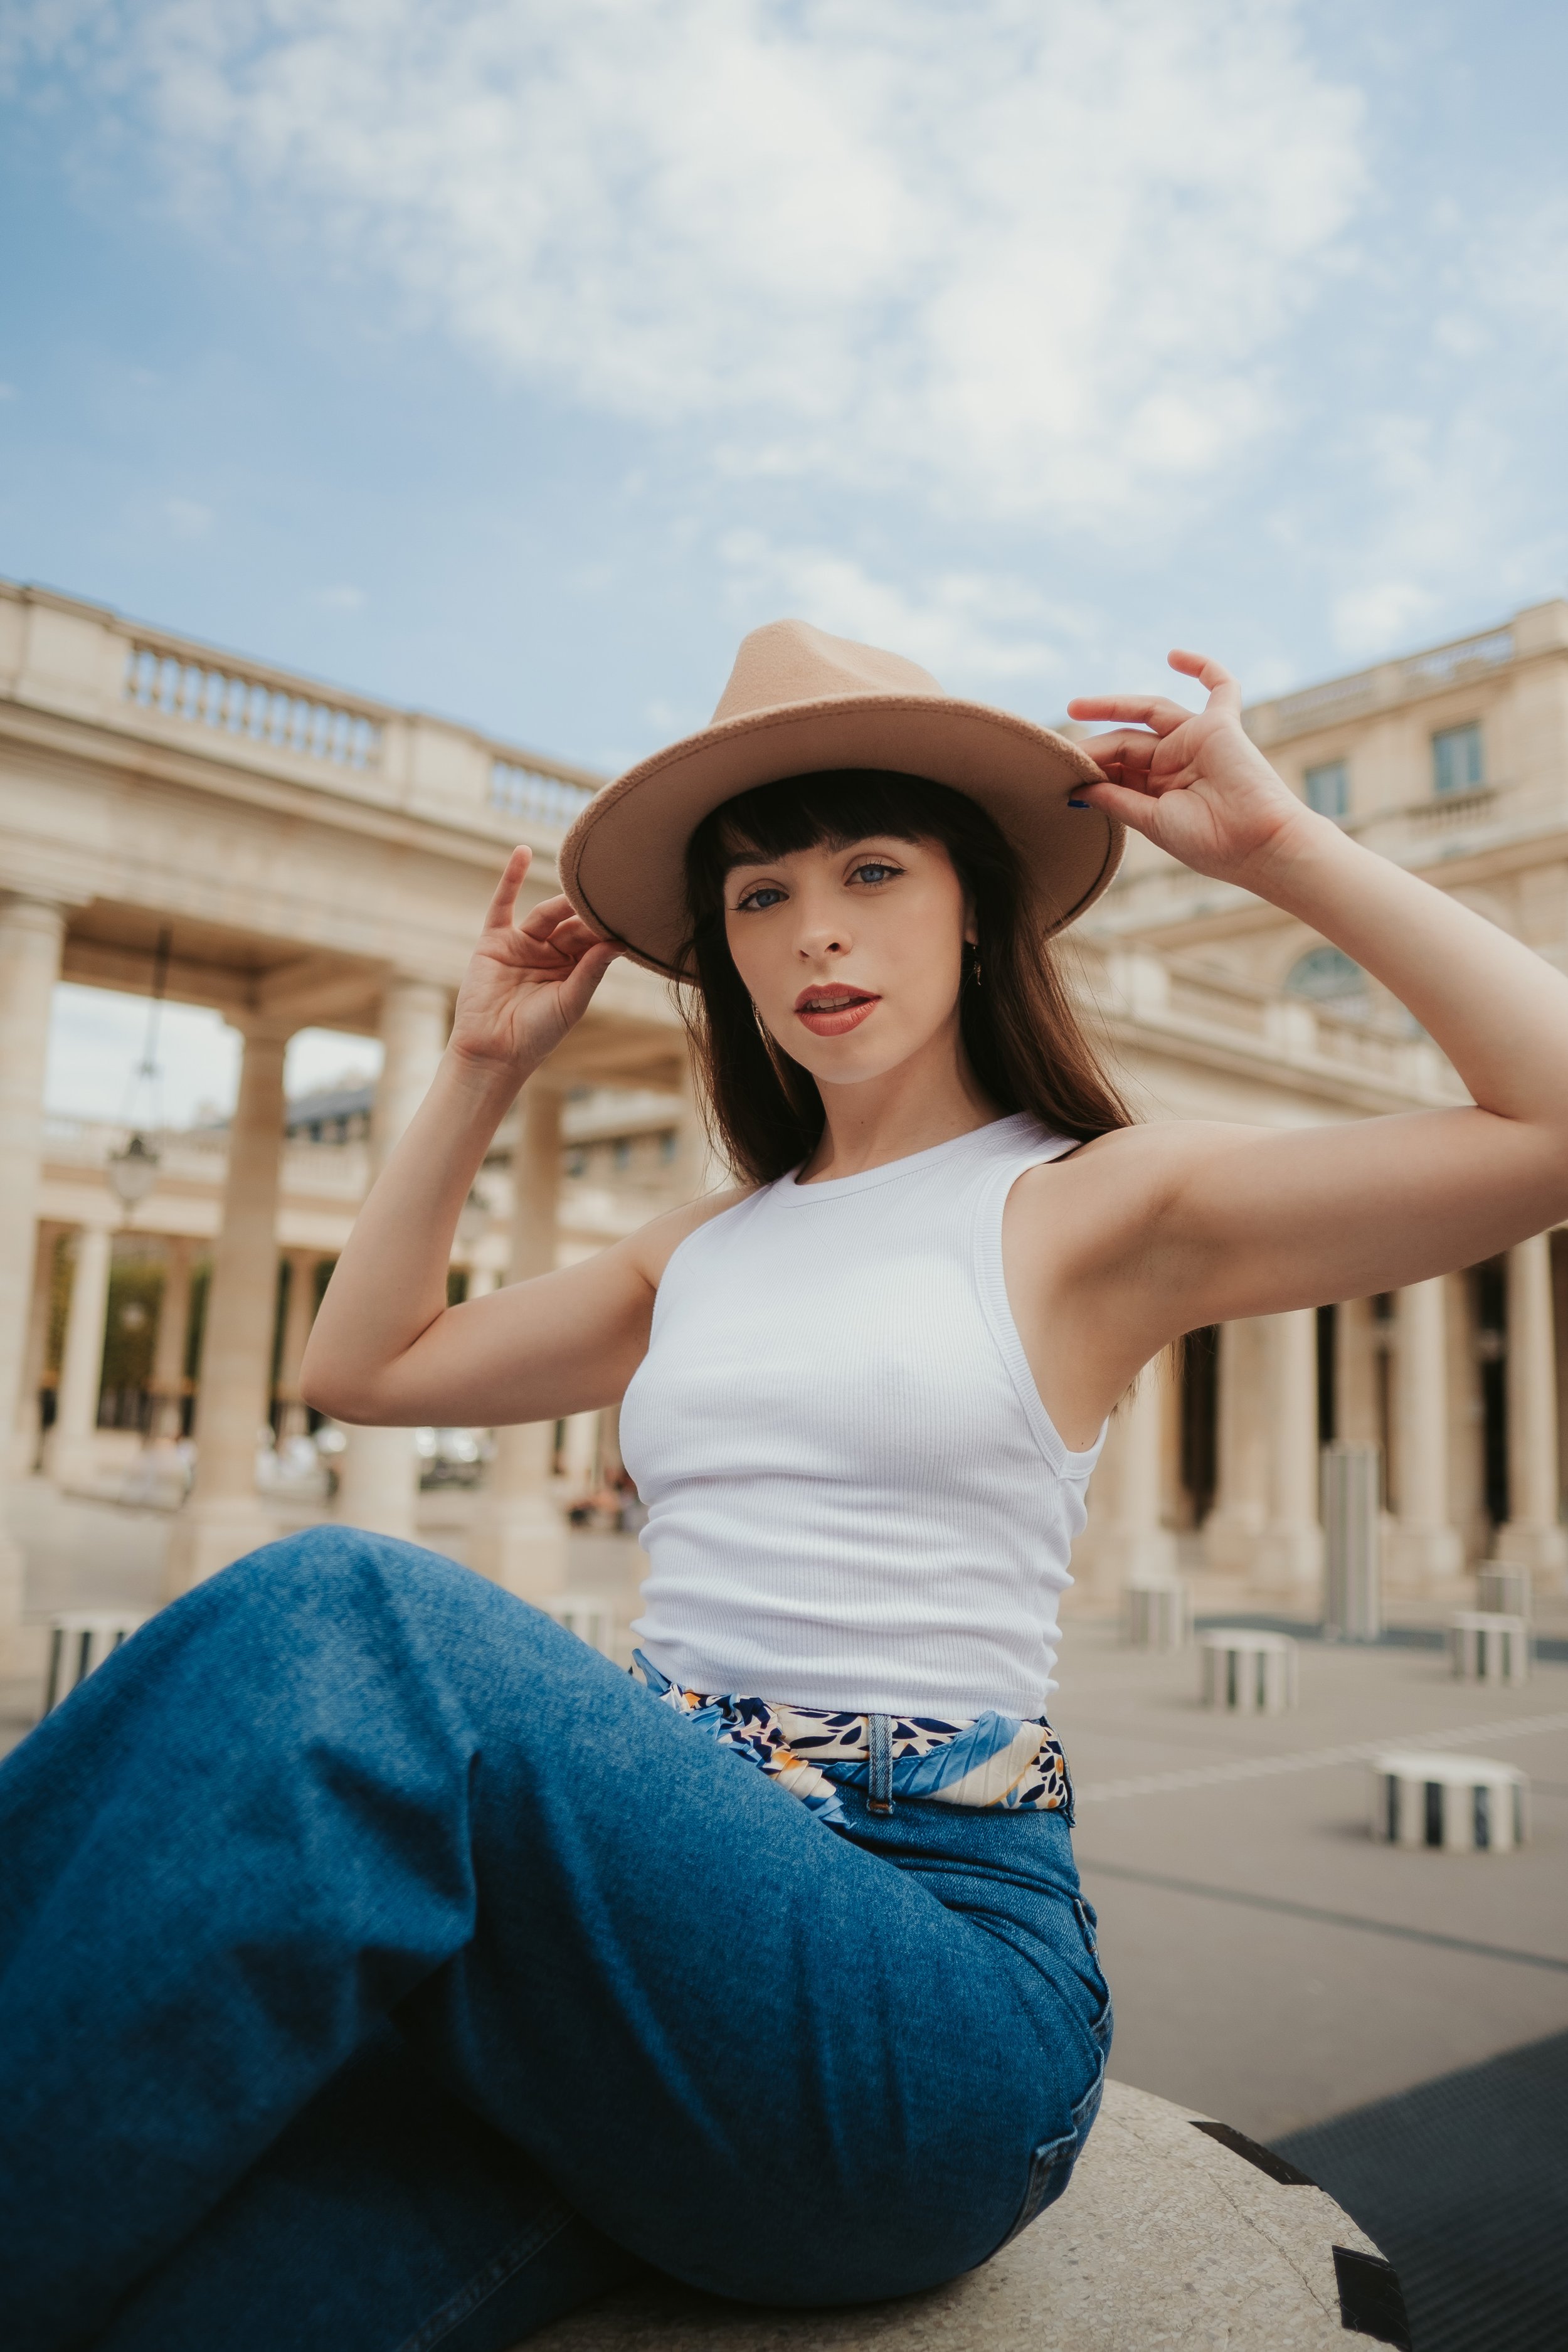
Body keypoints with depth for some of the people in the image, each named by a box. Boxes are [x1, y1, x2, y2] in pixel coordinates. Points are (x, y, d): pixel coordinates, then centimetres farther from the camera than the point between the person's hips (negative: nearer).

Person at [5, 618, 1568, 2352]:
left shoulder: (1091, 1206, 3)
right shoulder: (702, 1254, 19)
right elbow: (361, 1365, 27)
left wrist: (1278, 844, -4)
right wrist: (483, 1069, 22)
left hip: (929, 1980, -4)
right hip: (650, 1907, 4)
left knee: (346, 1627, -30)